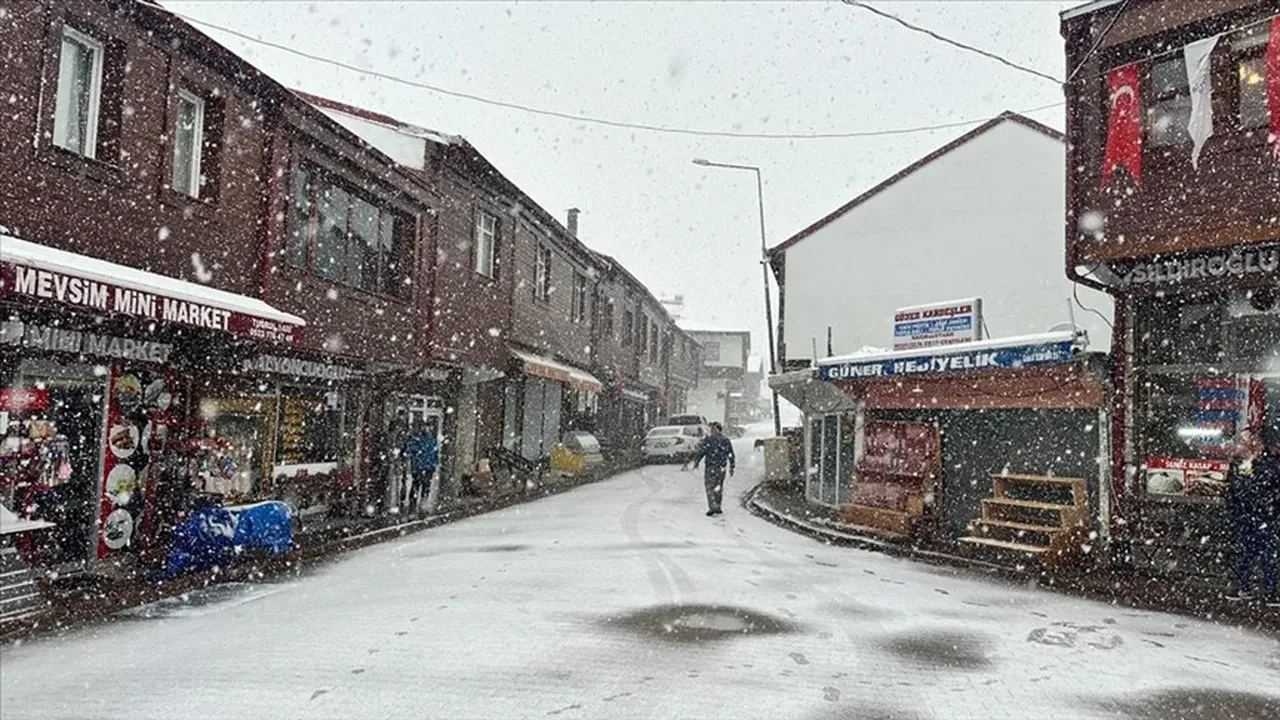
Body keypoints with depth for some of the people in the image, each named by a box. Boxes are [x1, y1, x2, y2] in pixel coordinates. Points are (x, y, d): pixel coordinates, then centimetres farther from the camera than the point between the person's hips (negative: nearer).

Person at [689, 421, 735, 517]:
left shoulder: (708, 440, -9)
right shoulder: (726, 441, 8)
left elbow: (701, 452, -10)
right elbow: (731, 456, 12)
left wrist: (696, 462, 4)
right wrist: (731, 468, 21)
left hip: (710, 468, -5)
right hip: (721, 469, 5)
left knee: (710, 488, -1)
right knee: (718, 488, 16)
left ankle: (713, 508, -11)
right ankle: (717, 508, 21)